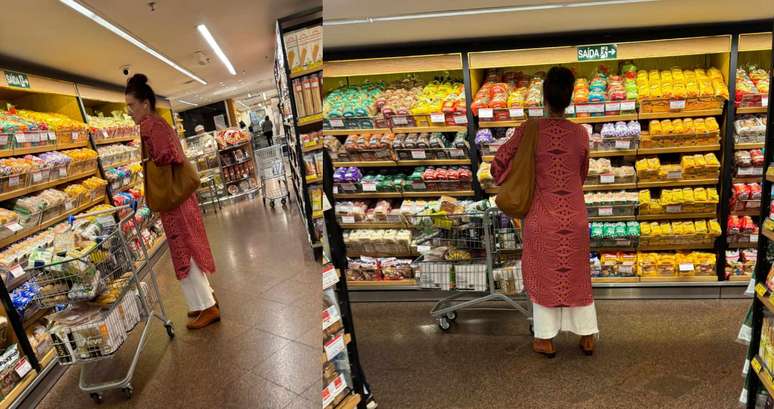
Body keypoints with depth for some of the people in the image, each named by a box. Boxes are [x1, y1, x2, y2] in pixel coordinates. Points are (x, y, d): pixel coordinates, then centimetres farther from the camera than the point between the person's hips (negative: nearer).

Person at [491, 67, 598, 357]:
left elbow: (498, 165, -6)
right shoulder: (580, 133, -3)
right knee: (577, 276, 16)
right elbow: (582, 175, 10)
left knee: (544, 276, 11)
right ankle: (588, 336, 28)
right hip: (574, 218, 2)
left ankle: (546, 339, 22)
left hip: (541, 218, -2)